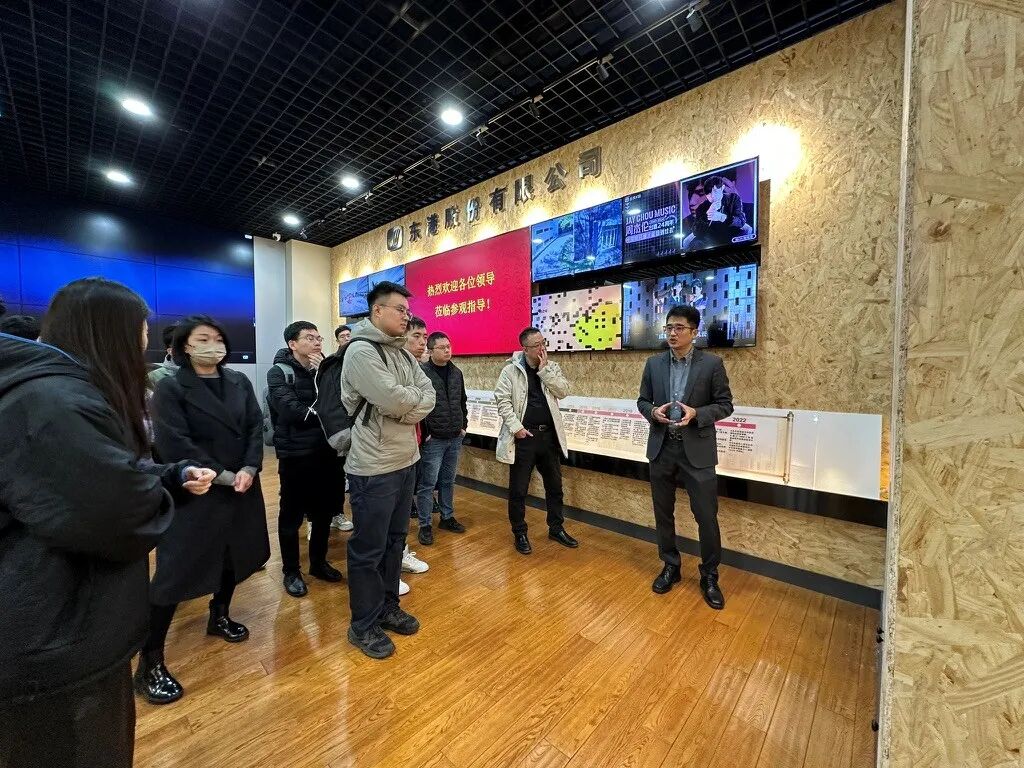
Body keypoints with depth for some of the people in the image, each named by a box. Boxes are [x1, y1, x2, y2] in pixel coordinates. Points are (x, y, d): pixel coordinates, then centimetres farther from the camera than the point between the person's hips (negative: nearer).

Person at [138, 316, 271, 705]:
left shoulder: (239, 382, 6)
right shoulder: (170, 388, -8)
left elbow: (256, 426, 1)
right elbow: (174, 445, -15)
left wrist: (249, 469, -13)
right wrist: (222, 475, -18)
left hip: (242, 486, 5)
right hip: (195, 493, -5)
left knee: (235, 555, 18)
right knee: (176, 572, -1)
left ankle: (219, 616, 41)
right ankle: (149, 664, 15)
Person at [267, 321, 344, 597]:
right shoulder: (279, 372, -6)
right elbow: (291, 411, -20)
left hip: (326, 452, 5)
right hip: (296, 454, -5)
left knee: (325, 512, 15)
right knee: (292, 515, 9)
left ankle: (318, 562, 35)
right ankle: (291, 571, 28)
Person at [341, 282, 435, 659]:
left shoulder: (403, 353, 11)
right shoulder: (361, 351, -15)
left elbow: (428, 395, 3)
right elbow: (394, 400, -25)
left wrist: (406, 407, -14)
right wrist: (416, 400, -6)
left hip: (406, 460, 8)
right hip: (374, 467, -8)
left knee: (395, 540, 20)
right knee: (368, 549, 8)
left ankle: (388, 607, 38)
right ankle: (363, 625, 27)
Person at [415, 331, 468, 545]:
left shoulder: (456, 373, 9)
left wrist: (464, 425, 12)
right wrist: (424, 434, -13)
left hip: (455, 438, 6)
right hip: (432, 439, -6)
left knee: (448, 481, 17)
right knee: (427, 483, 3)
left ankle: (447, 517, 31)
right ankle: (425, 525, 16)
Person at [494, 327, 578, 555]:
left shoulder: (552, 368, 7)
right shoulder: (511, 370, -5)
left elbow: (563, 391, -6)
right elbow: (502, 400, -9)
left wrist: (544, 369, -12)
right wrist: (515, 426, -16)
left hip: (549, 435, 4)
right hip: (523, 436, -4)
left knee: (555, 485, 16)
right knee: (518, 489, 6)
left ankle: (556, 528, 34)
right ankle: (520, 533, 24)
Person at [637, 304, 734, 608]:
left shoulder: (712, 363, -4)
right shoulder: (654, 363, 4)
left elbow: (725, 405, -2)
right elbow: (642, 400, 10)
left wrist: (696, 414, -19)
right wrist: (653, 412, -12)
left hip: (697, 450, -3)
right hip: (661, 449, 3)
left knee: (706, 516, 5)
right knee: (663, 513, 13)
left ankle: (709, 577, 27)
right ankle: (670, 567, 34)